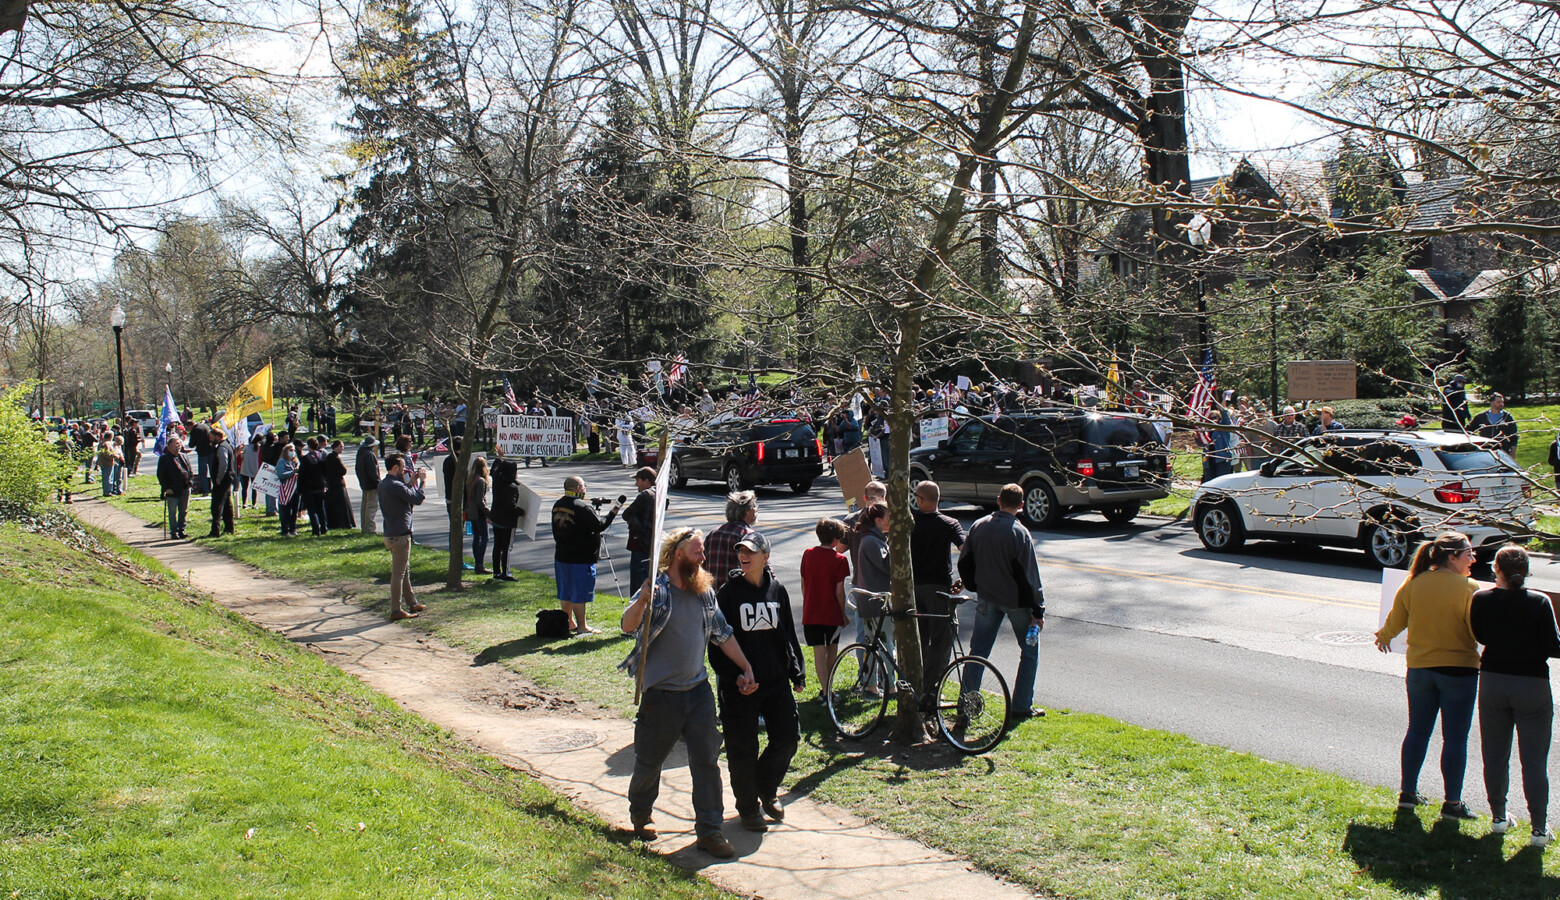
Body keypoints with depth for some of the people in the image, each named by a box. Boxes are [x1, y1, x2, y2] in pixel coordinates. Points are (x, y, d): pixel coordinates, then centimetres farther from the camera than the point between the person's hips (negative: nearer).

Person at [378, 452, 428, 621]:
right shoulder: (395, 485, -21)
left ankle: (412, 604, 30)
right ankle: (396, 611, 0)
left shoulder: (384, 484, 10)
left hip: (391, 534, 10)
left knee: (405, 570, 20)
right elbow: (418, 499, -17)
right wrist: (420, 480, -4)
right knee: (398, 573, -4)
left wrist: (410, 483, 12)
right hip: (399, 535, -10)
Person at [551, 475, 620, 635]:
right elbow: (600, 526, -19)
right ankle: (582, 627, 5)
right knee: (579, 593, -1)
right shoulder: (582, 507, -19)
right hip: (581, 559, -8)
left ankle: (569, 622, 27)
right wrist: (612, 513, -6)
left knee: (565, 592, 16)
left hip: (561, 556, 8)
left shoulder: (557, 506, 8)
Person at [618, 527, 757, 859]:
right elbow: (628, 626, -28)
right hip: (661, 694, -4)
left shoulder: (704, 591, 5)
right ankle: (640, 815, 37)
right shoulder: (658, 590, -13)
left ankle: (710, 830, 11)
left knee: (707, 760, 2)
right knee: (650, 760, 12)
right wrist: (641, 603, -48)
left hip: (698, 690, 5)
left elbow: (723, 634, 15)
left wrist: (746, 669, 15)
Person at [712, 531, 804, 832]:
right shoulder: (728, 593, -6)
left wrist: (796, 671, 9)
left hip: (776, 681, 4)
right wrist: (731, 677, -16)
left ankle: (767, 789, 32)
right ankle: (748, 807, 22)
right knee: (743, 750, 3)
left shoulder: (777, 591, 6)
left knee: (788, 738, 6)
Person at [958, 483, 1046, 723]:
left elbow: (964, 563, 6)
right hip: (1016, 601, -4)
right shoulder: (1019, 533, -17)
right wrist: (1038, 611, -9)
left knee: (978, 649, 13)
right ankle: (1021, 706, 10)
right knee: (1030, 651, 11)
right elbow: (1029, 576, -15)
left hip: (987, 599, 4)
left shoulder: (978, 526, -1)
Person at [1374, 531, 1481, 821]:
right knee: (1455, 737, 5)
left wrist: (1384, 637, 27)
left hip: (1419, 667, 4)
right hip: (1459, 669, -4)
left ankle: (1407, 793, 22)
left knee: (1417, 731, 15)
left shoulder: (1414, 583, -2)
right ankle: (1452, 803, 9)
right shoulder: (1468, 587, -14)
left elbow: (1396, 620, 7)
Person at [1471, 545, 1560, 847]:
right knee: (1534, 760, 6)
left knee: (1495, 754, 15)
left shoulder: (1481, 600, -8)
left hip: (1492, 682, 2)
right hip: (1532, 684, -2)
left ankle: (1499, 817, 25)